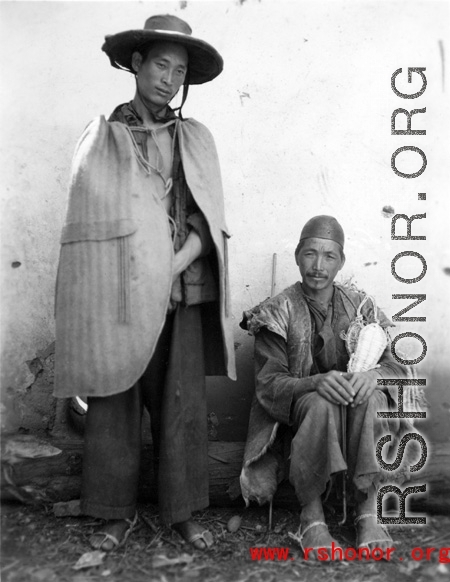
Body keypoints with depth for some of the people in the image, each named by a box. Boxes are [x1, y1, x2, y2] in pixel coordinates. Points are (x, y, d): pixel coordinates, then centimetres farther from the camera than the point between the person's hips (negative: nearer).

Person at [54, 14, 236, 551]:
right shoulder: (101, 137, 5)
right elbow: (90, 224, 0)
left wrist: (173, 268, -10)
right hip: (118, 299, -1)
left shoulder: (196, 139, 10)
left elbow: (209, 221, 4)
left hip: (181, 297, 2)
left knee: (183, 407, 6)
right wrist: (138, 274, -8)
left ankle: (183, 511, 21)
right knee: (112, 407, 5)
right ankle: (116, 512, 21)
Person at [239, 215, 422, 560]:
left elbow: (397, 366, -3)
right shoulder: (278, 312, -4)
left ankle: (369, 513, -24)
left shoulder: (359, 306, 2)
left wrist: (374, 374, -28)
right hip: (292, 412, -2)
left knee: (371, 398, -30)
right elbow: (268, 384, -12)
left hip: (353, 407, 2)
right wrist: (316, 383, -33)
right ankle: (312, 517, -24)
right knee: (320, 406, -35)